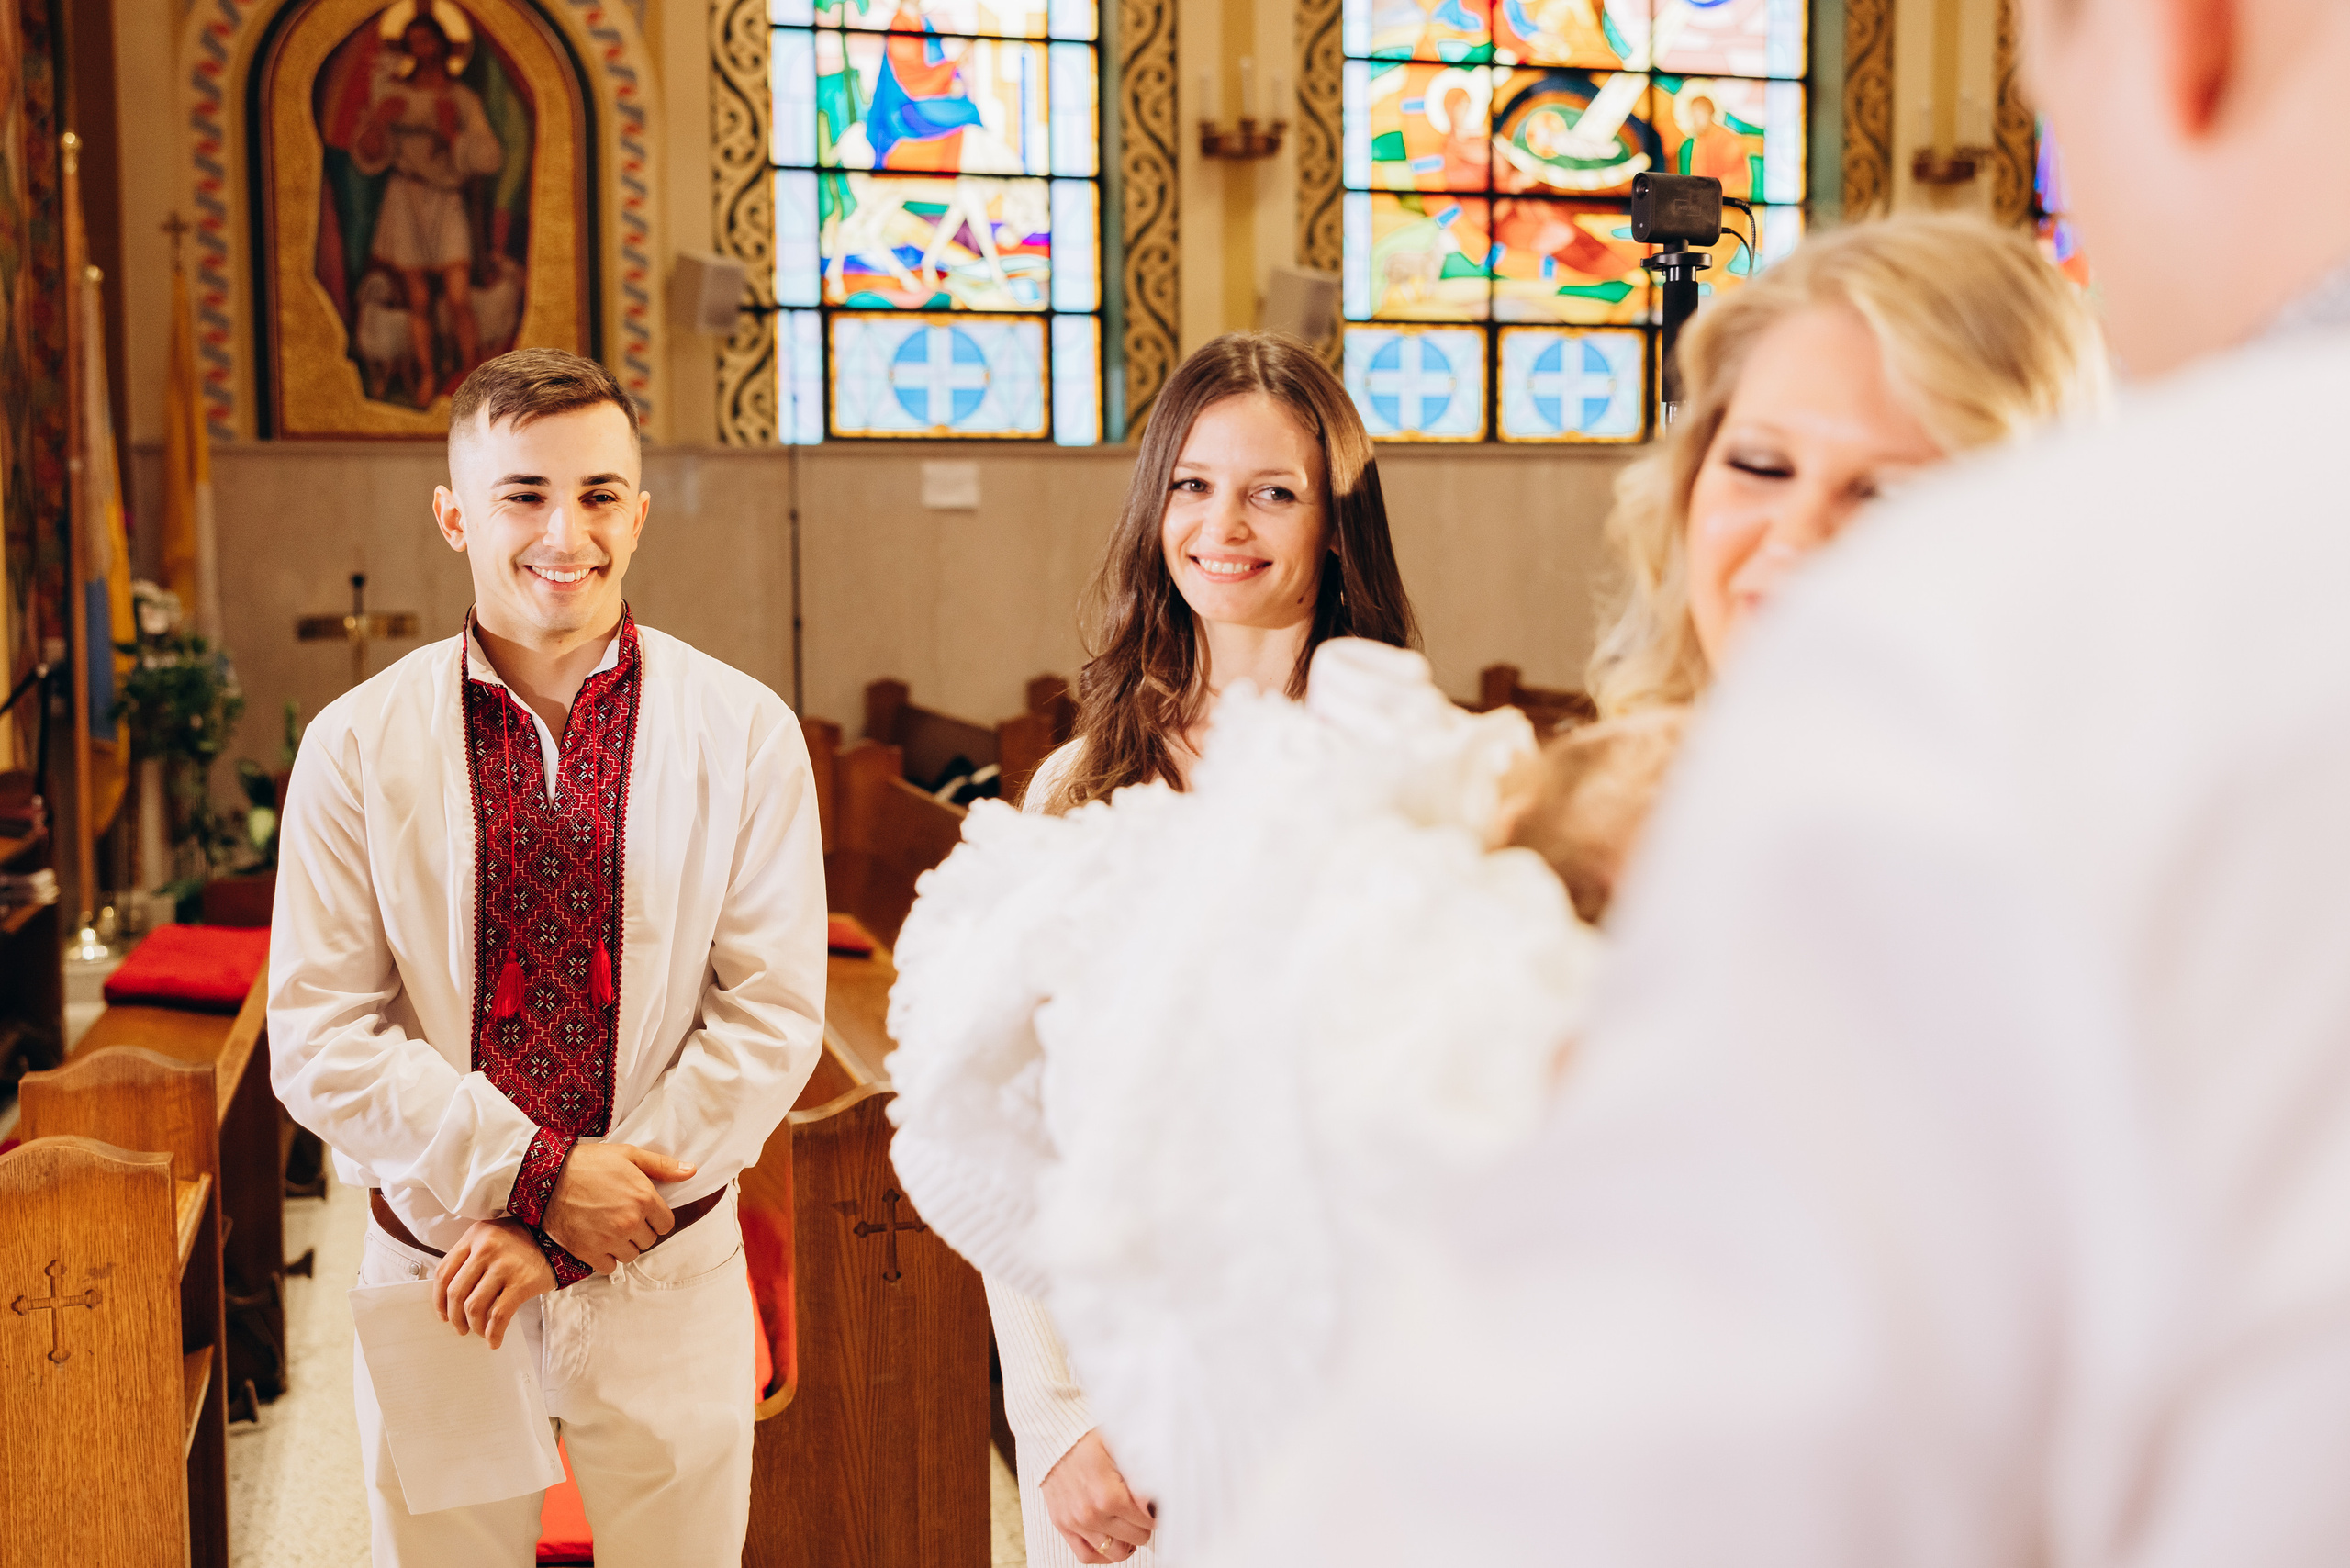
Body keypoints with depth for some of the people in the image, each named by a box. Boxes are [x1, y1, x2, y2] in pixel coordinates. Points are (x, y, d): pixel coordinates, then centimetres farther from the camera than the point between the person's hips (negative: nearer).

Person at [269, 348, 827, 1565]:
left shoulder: (745, 732, -5)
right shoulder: (357, 744, -4)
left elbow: (773, 1018, -8)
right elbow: (317, 1041, -6)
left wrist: (563, 1231, -13)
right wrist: (534, 1174, -17)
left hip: (671, 1281, 0)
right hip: (434, 1283, 0)